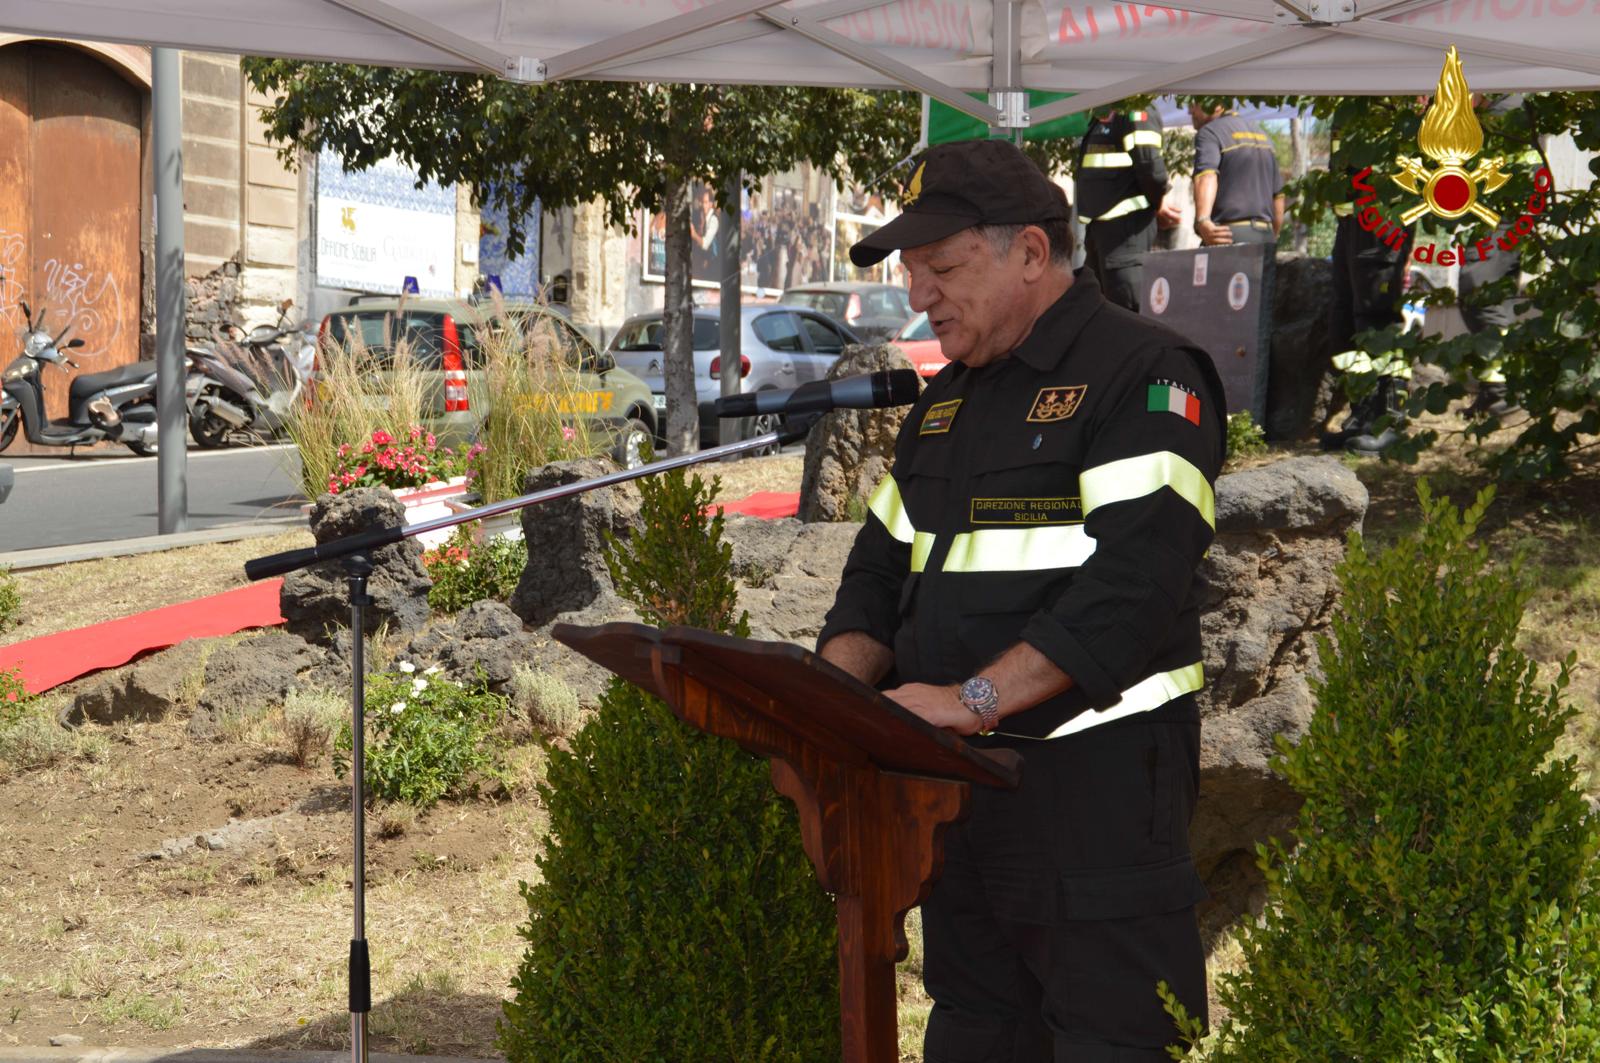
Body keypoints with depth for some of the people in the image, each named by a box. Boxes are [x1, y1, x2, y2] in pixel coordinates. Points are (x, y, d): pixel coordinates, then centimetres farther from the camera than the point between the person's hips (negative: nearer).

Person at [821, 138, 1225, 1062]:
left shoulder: (1143, 378, -9)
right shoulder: (948, 400, 18)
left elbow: (1133, 581, -21)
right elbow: (884, 565, 21)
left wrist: (974, 698, -27)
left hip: (1094, 786, -8)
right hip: (956, 783, 8)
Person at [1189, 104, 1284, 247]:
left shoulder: (1209, 132, -3)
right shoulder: (1261, 134, 21)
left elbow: (1207, 177, -23)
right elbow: (1278, 194, 24)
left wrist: (1202, 220, -38)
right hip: (1265, 236, 7)